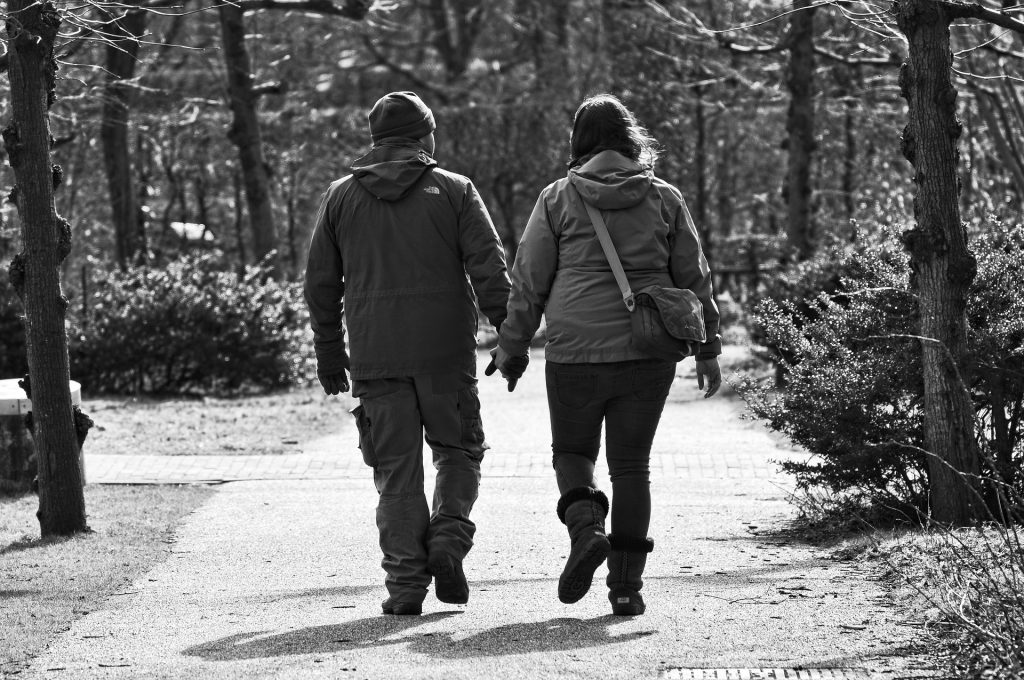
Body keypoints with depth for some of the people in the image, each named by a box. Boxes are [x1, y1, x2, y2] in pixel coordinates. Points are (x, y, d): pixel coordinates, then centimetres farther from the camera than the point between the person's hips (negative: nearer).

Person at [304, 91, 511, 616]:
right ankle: (448, 538, -8)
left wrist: (328, 350, 19)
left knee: (397, 470, 4)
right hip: (446, 354, -1)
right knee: (458, 451, 14)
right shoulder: (454, 192, 3)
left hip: (375, 357, 1)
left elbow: (320, 283, 11)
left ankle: (405, 580, -2)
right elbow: (489, 267, -5)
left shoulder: (341, 198, 9)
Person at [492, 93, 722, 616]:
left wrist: (511, 347, 12)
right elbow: (694, 279, 9)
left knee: (572, 451, 16)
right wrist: (707, 349, 17)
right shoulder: (664, 200, 5)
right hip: (647, 352, 1)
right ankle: (627, 582, 3)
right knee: (632, 463, 8)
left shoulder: (558, 199, 0)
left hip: (575, 352, -1)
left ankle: (586, 529, -12)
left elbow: (528, 282, 2)